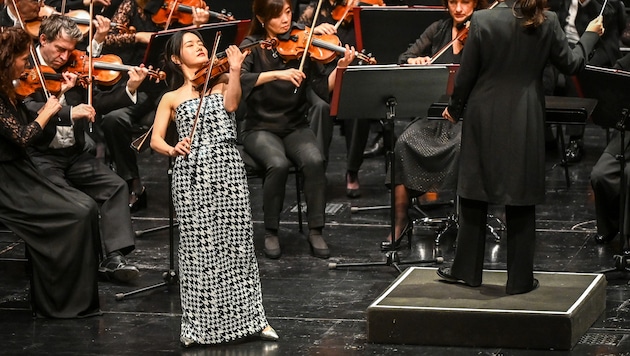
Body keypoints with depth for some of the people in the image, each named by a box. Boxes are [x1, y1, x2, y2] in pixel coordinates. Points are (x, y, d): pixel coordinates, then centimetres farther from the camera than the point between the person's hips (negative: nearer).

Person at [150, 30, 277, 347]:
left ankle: (248, 317, 4)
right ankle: (200, 325, 4)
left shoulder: (221, 82, 14)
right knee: (198, 248, -2)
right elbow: (156, 140, 3)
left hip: (228, 170, 1)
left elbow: (231, 103, -7)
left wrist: (235, 70, -19)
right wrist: (172, 150, -18)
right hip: (191, 175, 0)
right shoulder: (171, 99, 12)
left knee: (236, 243, -1)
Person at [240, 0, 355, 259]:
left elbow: (324, 89, -6)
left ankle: (315, 231, -15)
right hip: (261, 128, -2)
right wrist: (277, 74, -32)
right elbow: (239, 79, -22)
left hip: (296, 127, 2)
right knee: (278, 164, -32)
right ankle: (271, 233, -12)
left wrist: (340, 68, -24)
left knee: (314, 161, -29)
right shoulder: (252, 46, -2)